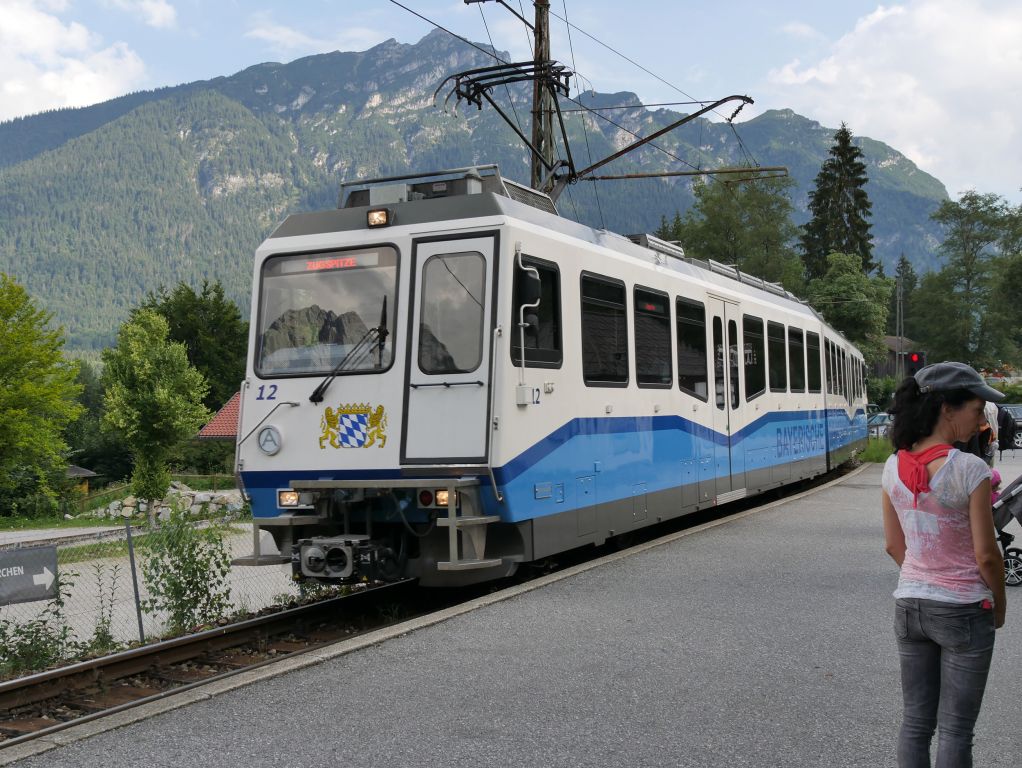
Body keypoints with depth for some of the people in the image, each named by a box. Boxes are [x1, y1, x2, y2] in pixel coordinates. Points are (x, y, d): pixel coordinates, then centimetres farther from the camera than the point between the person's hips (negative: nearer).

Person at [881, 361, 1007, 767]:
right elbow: (986, 555, -14)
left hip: (909, 606, 5)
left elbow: (894, 545, 5)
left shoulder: (894, 468, -2)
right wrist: (999, 603, 3)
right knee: (954, 729, 6)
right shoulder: (969, 469, -19)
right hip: (963, 611, -5)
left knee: (915, 722, 15)